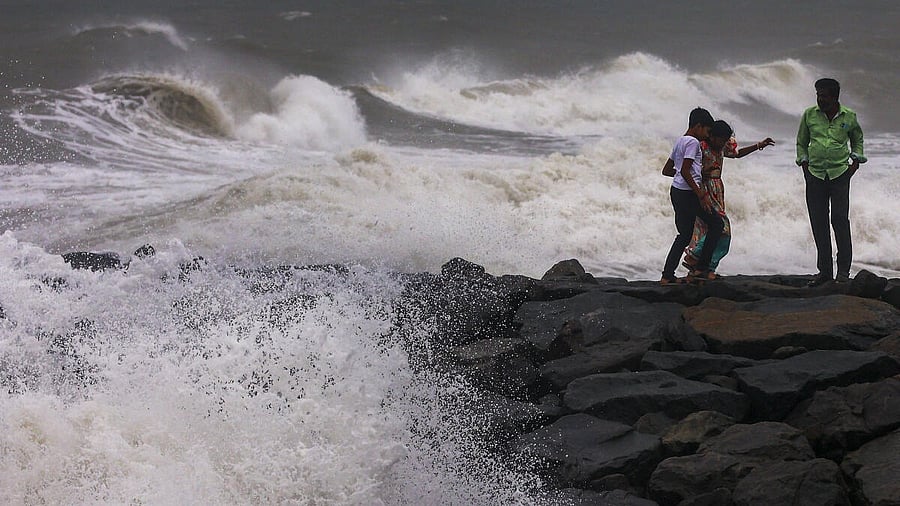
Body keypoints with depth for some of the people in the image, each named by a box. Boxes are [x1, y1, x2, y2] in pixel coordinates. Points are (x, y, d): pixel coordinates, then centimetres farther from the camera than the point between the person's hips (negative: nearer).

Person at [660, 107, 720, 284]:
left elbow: (666, 170, 23)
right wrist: (701, 195, -19)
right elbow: (685, 172, -20)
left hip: (676, 190, 9)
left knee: (684, 235, 13)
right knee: (716, 223, 6)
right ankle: (701, 268, 4)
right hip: (688, 192, -9)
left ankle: (667, 276, 5)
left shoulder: (680, 141, 17)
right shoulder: (693, 142, -12)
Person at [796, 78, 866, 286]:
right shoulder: (809, 115, 3)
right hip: (815, 175, 2)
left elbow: (857, 139, 20)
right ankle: (824, 271, 7)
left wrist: (856, 161, 8)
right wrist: (804, 163, 5)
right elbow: (801, 142, 16)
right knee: (819, 223, 1)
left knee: (840, 219, -9)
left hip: (840, 174, -1)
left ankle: (844, 269, -4)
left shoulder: (848, 117, 2)